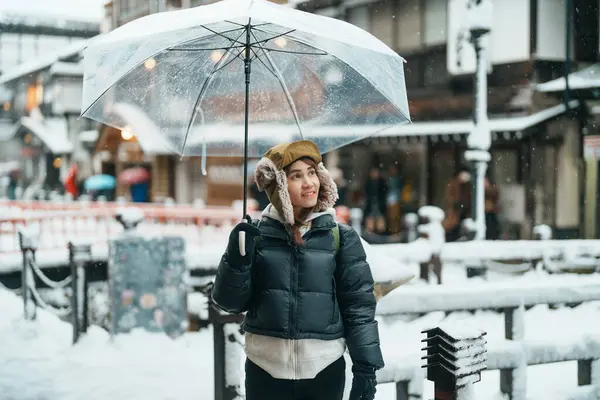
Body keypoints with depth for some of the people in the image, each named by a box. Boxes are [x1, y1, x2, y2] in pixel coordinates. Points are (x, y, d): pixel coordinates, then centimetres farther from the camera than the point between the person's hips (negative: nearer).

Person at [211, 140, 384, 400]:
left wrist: (365, 365, -5)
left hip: (324, 369, 0)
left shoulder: (341, 237, -1)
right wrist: (236, 260, -14)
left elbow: (359, 305, 0)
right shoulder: (257, 235, 1)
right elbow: (230, 301, 2)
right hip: (265, 369, 1)